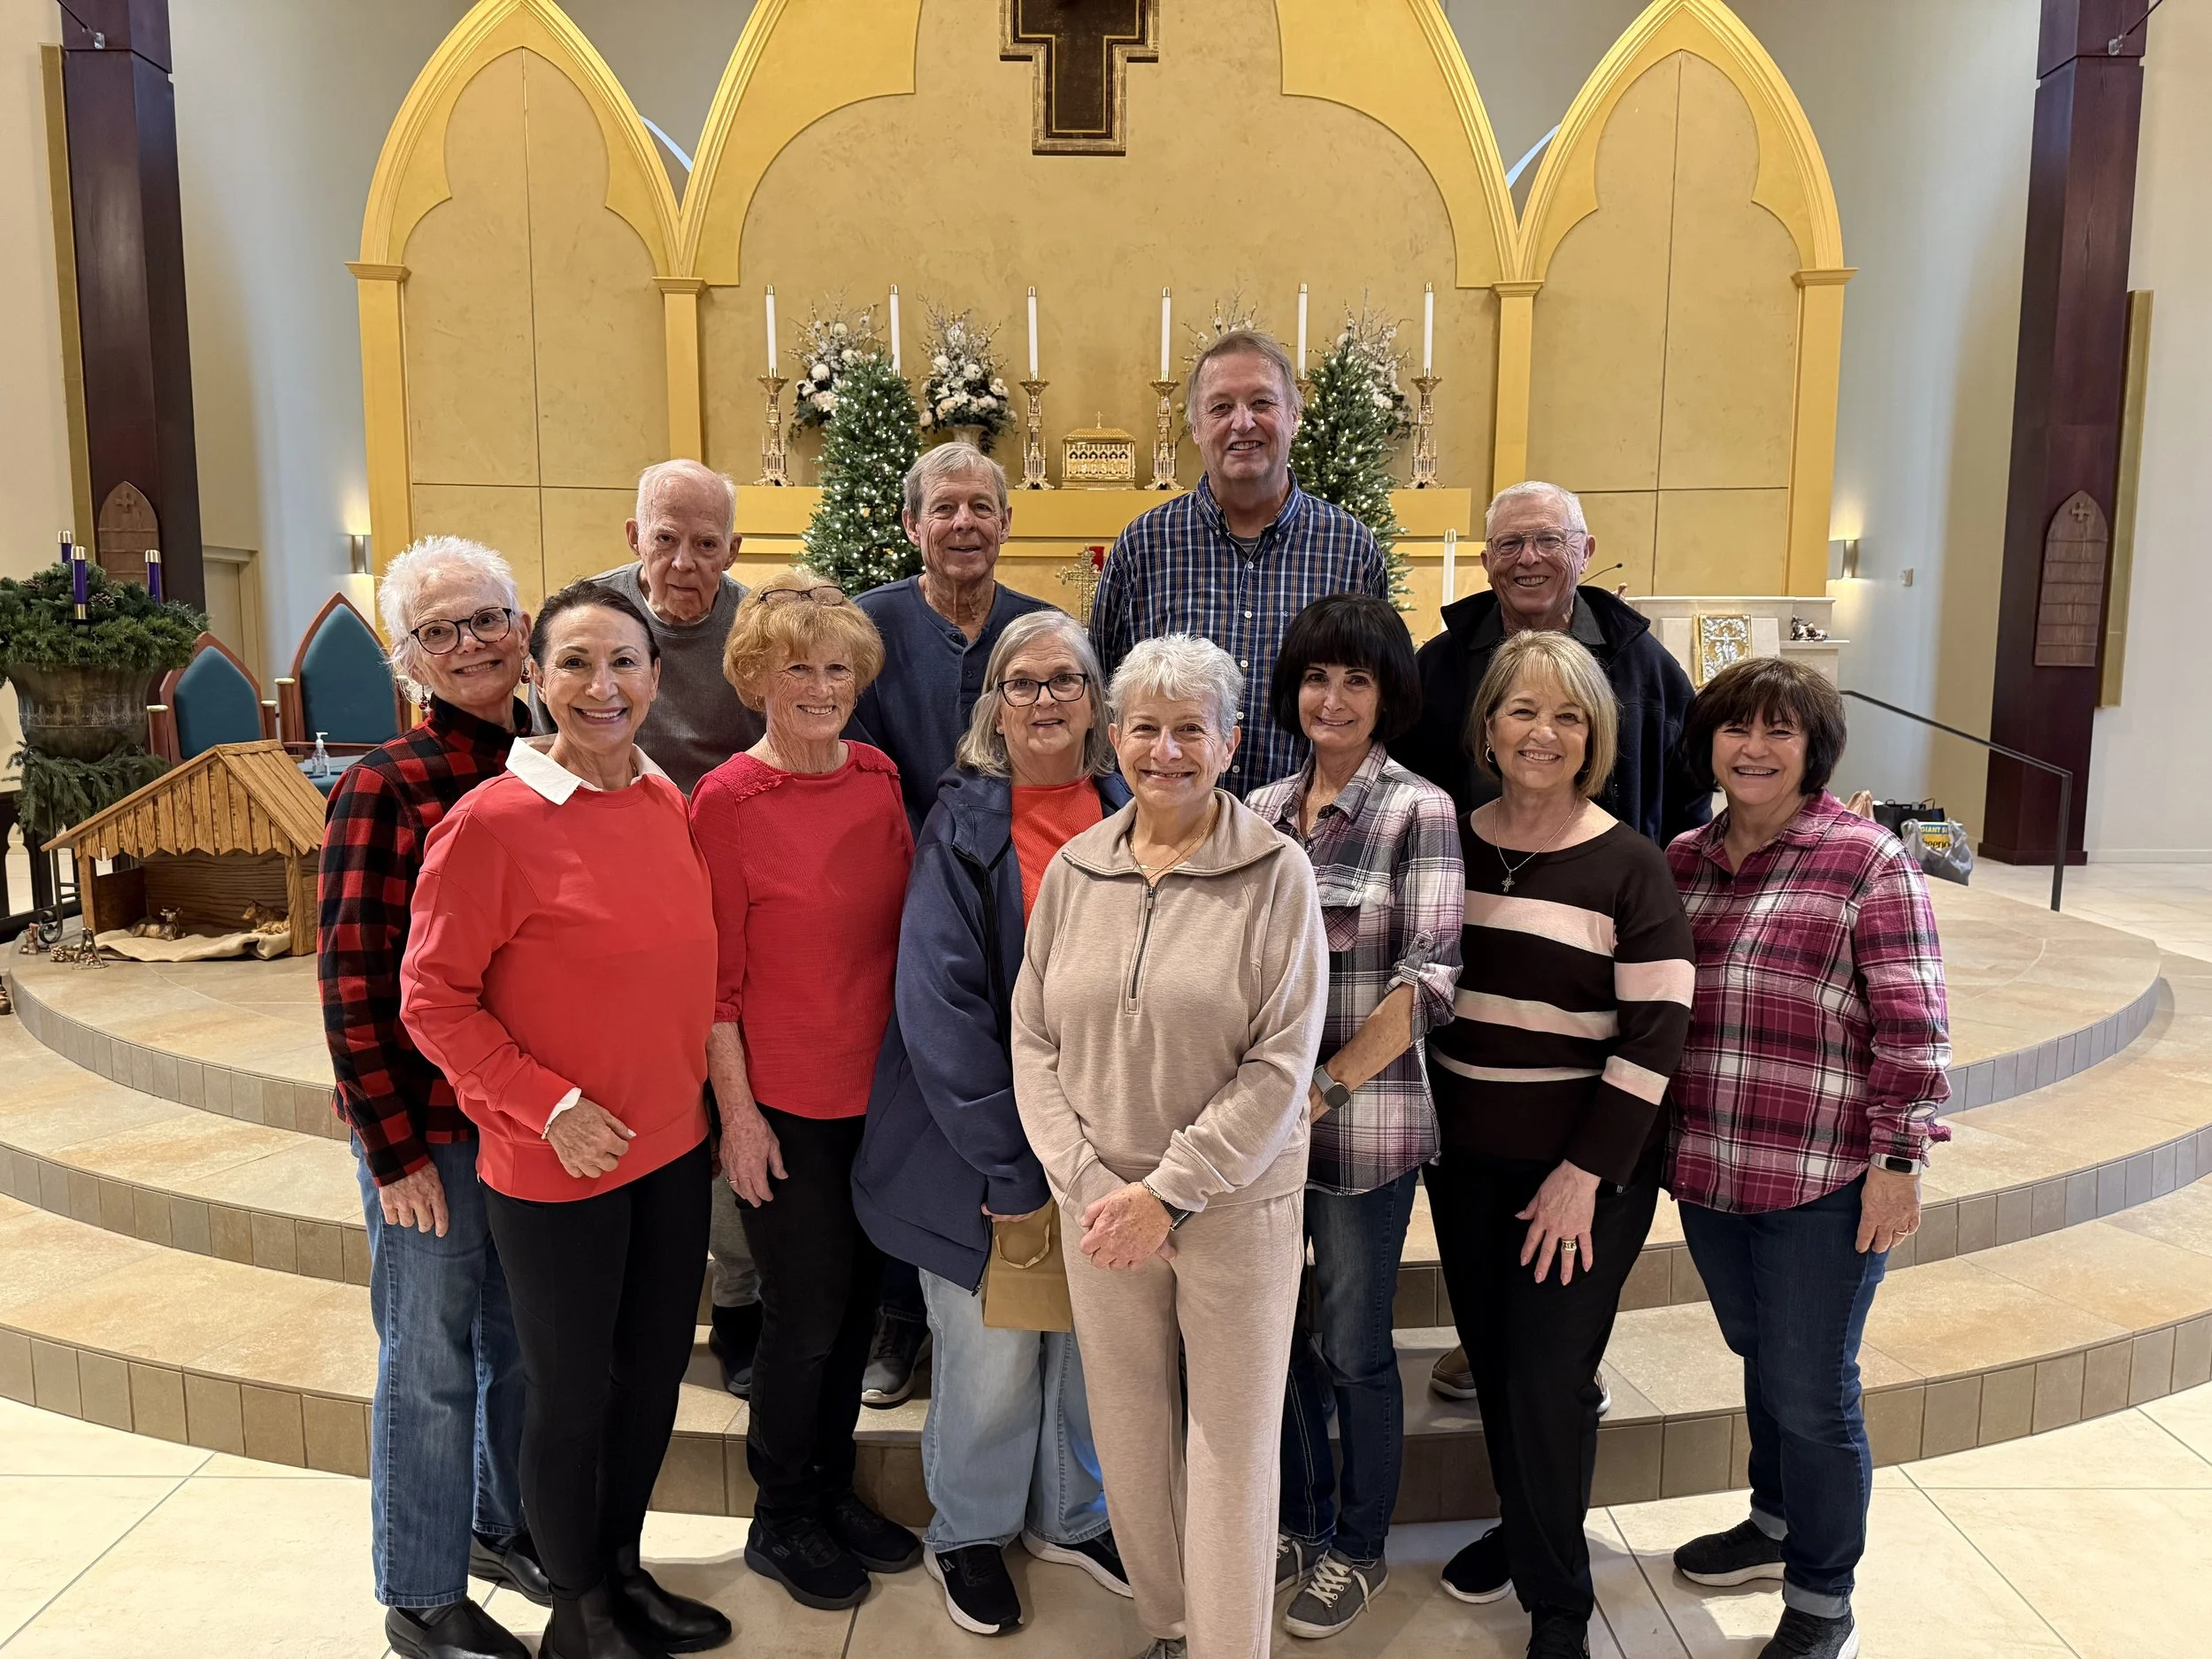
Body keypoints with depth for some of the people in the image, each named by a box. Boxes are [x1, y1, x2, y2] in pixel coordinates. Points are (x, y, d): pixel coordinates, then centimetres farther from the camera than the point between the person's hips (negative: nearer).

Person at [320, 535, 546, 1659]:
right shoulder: (386, 787, -13)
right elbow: (350, 979, -13)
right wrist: (394, 1148, -13)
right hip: (434, 1121, -5)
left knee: (524, 1335, 20)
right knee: (432, 1356, 9)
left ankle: (507, 1525, 42)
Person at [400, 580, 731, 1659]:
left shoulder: (666, 802, 1)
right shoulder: (490, 821, -17)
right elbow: (431, 1000, -12)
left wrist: (718, 1088, 6)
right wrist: (552, 1106, -17)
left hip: (673, 1145, 6)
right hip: (553, 1165, -6)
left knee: (655, 1372, 20)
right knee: (571, 1395, 13)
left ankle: (625, 1570, 44)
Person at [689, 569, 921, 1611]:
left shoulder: (878, 778, 3)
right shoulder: (726, 800, -13)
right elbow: (717, 974, -11)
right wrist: (736, 1109, -11)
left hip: (877, 1086, 6)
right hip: (783, 1098, -5)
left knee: (857, 1300, 17)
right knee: (805, 1314, 7)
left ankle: (833, 1493, 37)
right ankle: (779, 1521, 30)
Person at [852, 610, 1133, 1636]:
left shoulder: (1130, 818, 1)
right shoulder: (963, 822, -9)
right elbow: (939, 998, -15)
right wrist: (1005, 1160, -18)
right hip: (986, 1137, -3)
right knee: (990, 1355, 9)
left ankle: (1073, 1514, 42)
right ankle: (968, 1532, 36)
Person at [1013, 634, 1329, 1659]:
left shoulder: (1278, 874, -8)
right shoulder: (1073, 871, 3)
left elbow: (1281, 1065, -12)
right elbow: (1033, 1039, 4)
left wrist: (1169, 1193, -14)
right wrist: (1086, 1182, -8)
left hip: (1236, 1203, -3)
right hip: (1100, 1205, 4)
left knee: (1233, 1439, 6)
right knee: (1127, 1427, 15)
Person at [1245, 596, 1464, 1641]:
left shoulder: (1418, 812, -9)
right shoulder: (1261, 811, 6)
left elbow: (1427, 982, -15)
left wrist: (1322, 1092, -18)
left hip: (1365, 1124, -5)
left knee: (1352, 1346, 9)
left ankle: (1359, 1550, 31)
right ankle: (1297, 1523, 39)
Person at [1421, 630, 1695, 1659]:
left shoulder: (1627, 865, -10)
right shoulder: (1449, 842, 2)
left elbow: (1656, 1030, -13)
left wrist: (1587, 1171, -15)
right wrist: (1425, 1124, 6)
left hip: (1583, 1165, -4)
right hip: (1466, 1152, 4)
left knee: (1549, 1373, 2)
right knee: (1490, 1357, 14)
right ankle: (1522, 1525, 40)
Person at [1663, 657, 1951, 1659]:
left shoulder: (1867, 860, -8)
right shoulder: (1682, 861, 8)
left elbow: (1912, 1024, -10)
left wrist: (1897, 1162, -14)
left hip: (1826, 1182, -5)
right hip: (1709, 1170, 5)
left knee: (1811, 1392, 5)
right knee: (1761, 1361, 22)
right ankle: (1776, 1524, 44)